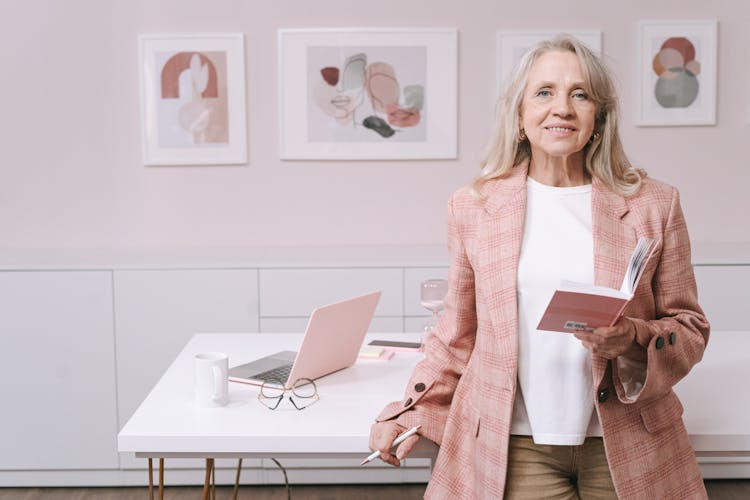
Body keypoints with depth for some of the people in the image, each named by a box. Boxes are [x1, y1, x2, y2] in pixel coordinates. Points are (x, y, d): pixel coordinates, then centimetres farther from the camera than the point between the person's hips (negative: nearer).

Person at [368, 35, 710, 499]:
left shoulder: (654, 204, 0)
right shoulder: (472, 205, 3)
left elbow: (690, 326, 6)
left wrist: (634, 341, -15)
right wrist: (413, 411, 3)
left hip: (626, 449, 1)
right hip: (512, 445, 0)